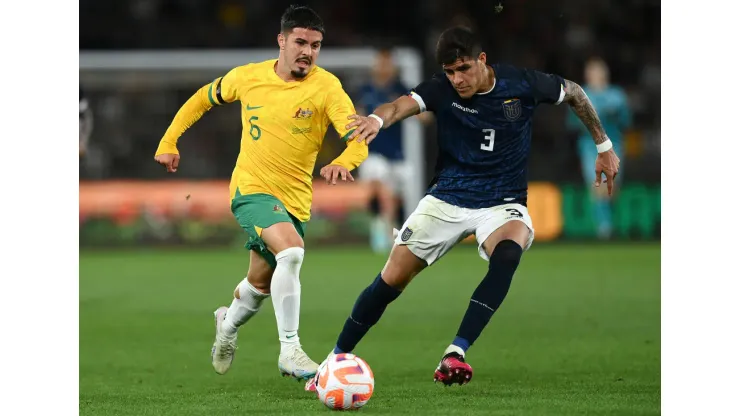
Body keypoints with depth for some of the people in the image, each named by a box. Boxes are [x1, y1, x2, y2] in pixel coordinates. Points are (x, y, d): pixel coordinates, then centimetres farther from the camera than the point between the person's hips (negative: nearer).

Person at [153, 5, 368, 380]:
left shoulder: (326, 86, -11)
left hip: (295, 200, 2)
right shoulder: (247, 77, -5)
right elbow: (203, 99, 15)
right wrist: (169, 142, 10)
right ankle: (290, 351, -26)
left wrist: (341, 163, -44)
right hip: (251, 190, -2)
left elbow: (358, 142, -22)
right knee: (291, 251, -30)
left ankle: (228, 322, 54)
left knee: (261, 283, 19)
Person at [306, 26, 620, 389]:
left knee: (508, 253, -35)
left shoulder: (522, 85, -9)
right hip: (446, 199, 1)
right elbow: (403, 105, -29)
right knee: (392, 279, -6)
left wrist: (604, 146, 15)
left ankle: (454, 355, -41)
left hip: (502, 203, -1)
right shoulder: (442, 89, -10)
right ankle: (337, 360, 14)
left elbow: (573, 92, 9)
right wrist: (377, 119, -53)